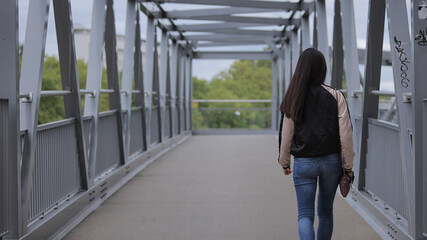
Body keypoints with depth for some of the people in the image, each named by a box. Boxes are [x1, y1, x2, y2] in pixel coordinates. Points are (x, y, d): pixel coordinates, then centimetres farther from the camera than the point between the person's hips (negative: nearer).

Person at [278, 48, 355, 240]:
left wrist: (285, 163, 15)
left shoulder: (294, 99, -4)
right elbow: (345, 134, -7)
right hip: (331, 160, 1)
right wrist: (348, 165, 1)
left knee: (305, 214, 2)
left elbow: (286, 134, 0)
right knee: (325, 212, 18)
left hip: (303, 163, -1)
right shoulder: (336, 96, -6)